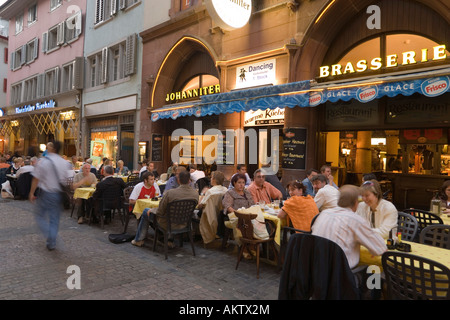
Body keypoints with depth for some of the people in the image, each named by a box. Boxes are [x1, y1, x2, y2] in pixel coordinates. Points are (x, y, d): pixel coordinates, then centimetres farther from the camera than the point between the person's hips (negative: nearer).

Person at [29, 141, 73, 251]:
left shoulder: (43, 161, -12)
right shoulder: (65, 163, 2)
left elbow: (36, 179, -10)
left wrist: (32, 193, 0)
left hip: (46, 193, -4)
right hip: (59, 194, 4)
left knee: (40, 214, 15)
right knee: (54, 218, 12)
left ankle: (49, 234, -3)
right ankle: (51, 243, 17)